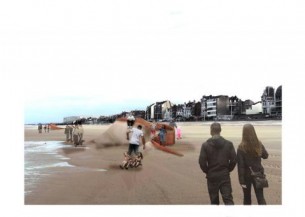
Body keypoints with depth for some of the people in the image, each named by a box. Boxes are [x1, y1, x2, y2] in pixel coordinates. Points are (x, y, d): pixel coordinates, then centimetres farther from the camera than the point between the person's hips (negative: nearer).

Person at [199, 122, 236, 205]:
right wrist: (228, 170, 10)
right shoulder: (228, 144, -2)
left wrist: (207, 171, 5)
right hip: (225, 176, 1)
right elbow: (234, 160, -4)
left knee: (214, 200, 13)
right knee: (228, 198, 3)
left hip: (212, 176, -1)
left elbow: (202, 161, -10)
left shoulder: (205, 145, -8)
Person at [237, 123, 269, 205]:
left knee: (247, 198, 16)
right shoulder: (259, 145, -6)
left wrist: (241, 181, -11)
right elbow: (265, 156, 13)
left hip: (247, 175, -2)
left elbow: (240, 165, -16)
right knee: (260, 197, 8)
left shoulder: (241, 147, -17)